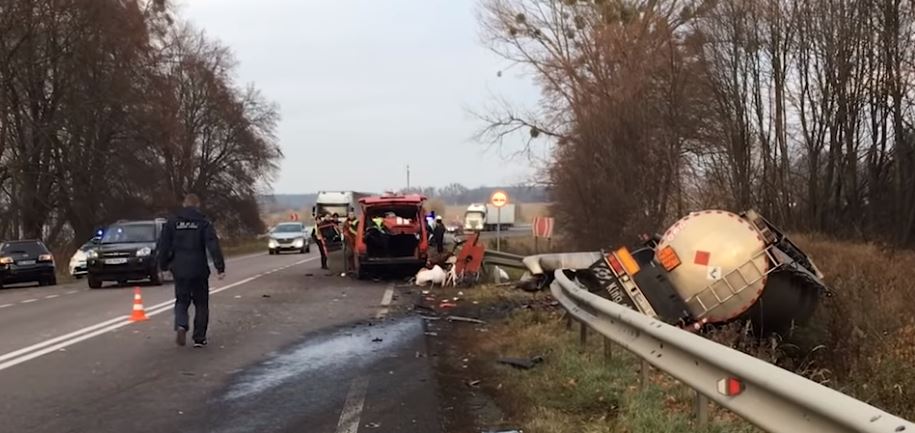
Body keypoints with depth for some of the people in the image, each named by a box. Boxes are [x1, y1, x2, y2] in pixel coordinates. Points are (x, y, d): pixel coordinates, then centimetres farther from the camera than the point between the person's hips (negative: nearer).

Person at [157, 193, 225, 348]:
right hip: (199, 270, -2)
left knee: (181, 301, 13)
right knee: (201, 304, 10)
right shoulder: (203, 222, -4)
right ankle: (199, 338, 9)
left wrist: (164, 264, 15)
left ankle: (181, 325, -15)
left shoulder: (172, 221, 4)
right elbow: (213, 245, -12)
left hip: (179, 270, 2)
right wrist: (220, 266, -14)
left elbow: (163, 245, 5)